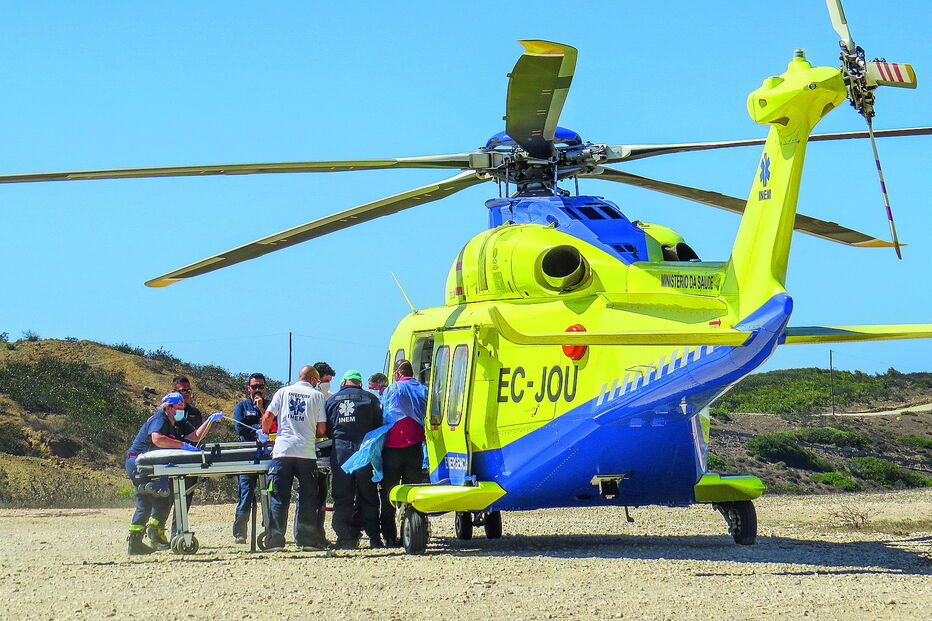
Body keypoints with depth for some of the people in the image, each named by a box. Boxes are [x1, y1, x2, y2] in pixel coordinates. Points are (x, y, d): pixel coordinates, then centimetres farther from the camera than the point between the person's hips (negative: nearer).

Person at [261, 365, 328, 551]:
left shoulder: (283, 392, 10)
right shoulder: (317, 395, 7)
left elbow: (268, 417, 5)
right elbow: (322, 429, 3)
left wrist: (265, 433, 25)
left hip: (282, 451, 1)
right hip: (306, 452, -1)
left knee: (279, 497, 3)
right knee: (307, 497, 7)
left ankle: (275, 541, -1)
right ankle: (307, 539, 5)